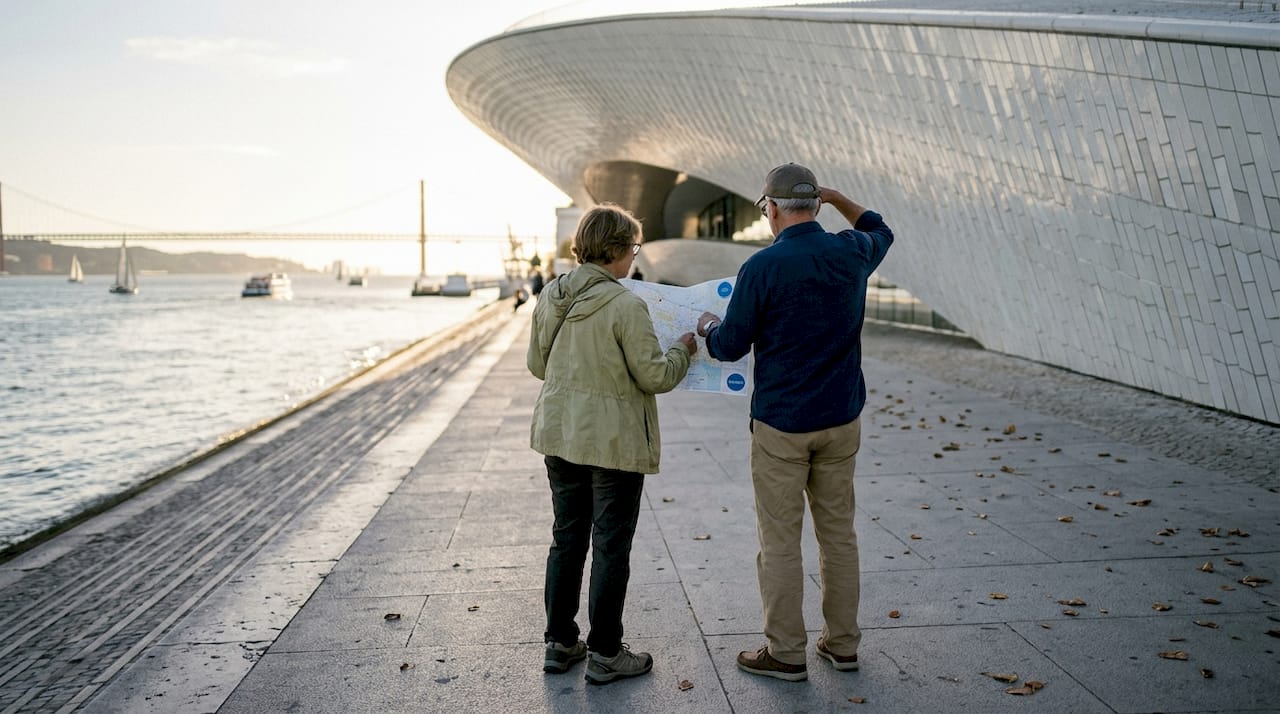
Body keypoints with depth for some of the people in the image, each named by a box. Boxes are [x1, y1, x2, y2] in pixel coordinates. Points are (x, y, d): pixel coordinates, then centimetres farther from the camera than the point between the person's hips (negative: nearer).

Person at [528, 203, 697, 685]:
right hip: (613, 442, -6)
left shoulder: (551, 297, 2)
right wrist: (684, 349, 3)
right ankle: (605, 654, 16)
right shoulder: (626, 306, -19)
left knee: (567, 538, 17)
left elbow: (537, 364, 11)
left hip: (560, 435, 7)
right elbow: (655, 376, -15)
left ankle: (559, 643, 27)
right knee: (611, 546, 6)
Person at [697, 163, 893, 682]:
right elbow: (880, 232, 26)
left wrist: (708, 327, 13)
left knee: (780, 540, 5)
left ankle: (785, 653, 14)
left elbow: (730, 347, -7)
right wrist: (837, 198, 27)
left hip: (781, 424, -5)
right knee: (838, 532, 15)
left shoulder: (762, 267, -15)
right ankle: (842, 642, 25)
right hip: (841, 420, 5)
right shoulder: (851, 253, 0)